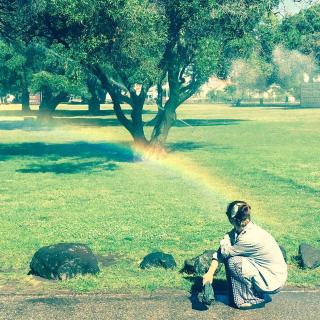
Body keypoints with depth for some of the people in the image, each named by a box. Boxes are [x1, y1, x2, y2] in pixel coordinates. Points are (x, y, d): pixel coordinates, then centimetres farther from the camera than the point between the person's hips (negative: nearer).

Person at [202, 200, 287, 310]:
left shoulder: (250, 237, -29)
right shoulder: (239, 230, -2)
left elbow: (225, 252, -16)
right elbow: (220, 252, -1)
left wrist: (225, 239, 2)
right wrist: (210, 273, -8)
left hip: (273, 281, -8)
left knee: (233, 261, -19)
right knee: (230, 254, 2)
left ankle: (256, 299, -4)